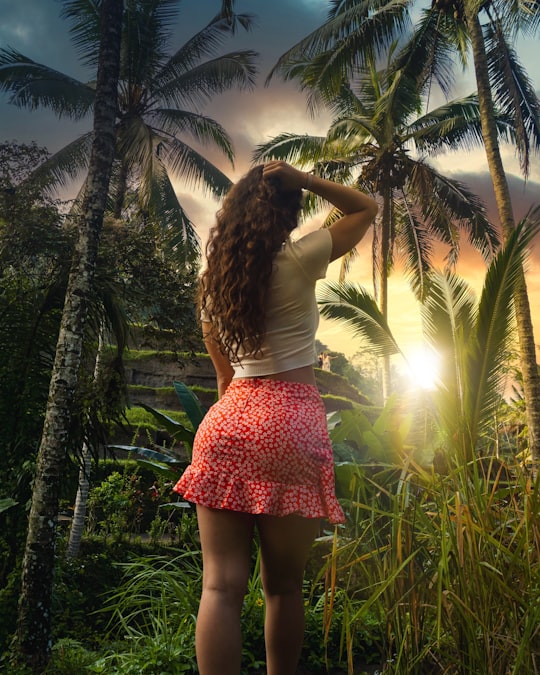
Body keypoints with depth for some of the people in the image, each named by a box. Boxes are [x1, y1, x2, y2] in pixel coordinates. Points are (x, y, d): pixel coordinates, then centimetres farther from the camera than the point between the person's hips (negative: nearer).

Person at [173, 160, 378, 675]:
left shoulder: (213, 278, 11)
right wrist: (301, 180, 5)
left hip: (229, 419, 4)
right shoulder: (298, 261, -2)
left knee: (221, 585, 1)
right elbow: (366, 208, 12)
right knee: (283, 584, 12)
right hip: (292, 423, -3)